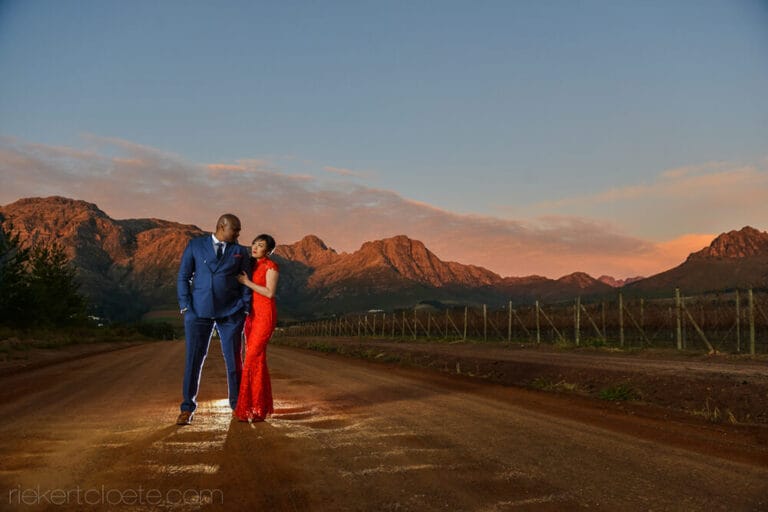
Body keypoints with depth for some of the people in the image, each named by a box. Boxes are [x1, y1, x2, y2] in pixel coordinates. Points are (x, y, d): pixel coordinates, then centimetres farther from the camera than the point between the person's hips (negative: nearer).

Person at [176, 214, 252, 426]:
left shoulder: (240, 251, 8)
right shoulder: (195, 245, 4)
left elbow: (245, 282, 7)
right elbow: (183, 277, 4)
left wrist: (246, 311, -2)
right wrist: (185, 307, -4)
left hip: (230, 313, 1)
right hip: (199, 311, -1)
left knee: (234, 360, 5)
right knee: (193, 360, 0)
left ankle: (237, 405, 19)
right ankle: (187, 408, 11)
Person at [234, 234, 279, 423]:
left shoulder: (271, 266, -8)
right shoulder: (251, 265, 15)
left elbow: (270, 293, -16)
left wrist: (247, 282, -14)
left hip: (265, 315, -8)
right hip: (251, 314, 8)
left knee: (252, 358, -13)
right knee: (257, 359, 7)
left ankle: (253, 409, -8)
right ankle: (262, 406, 13)